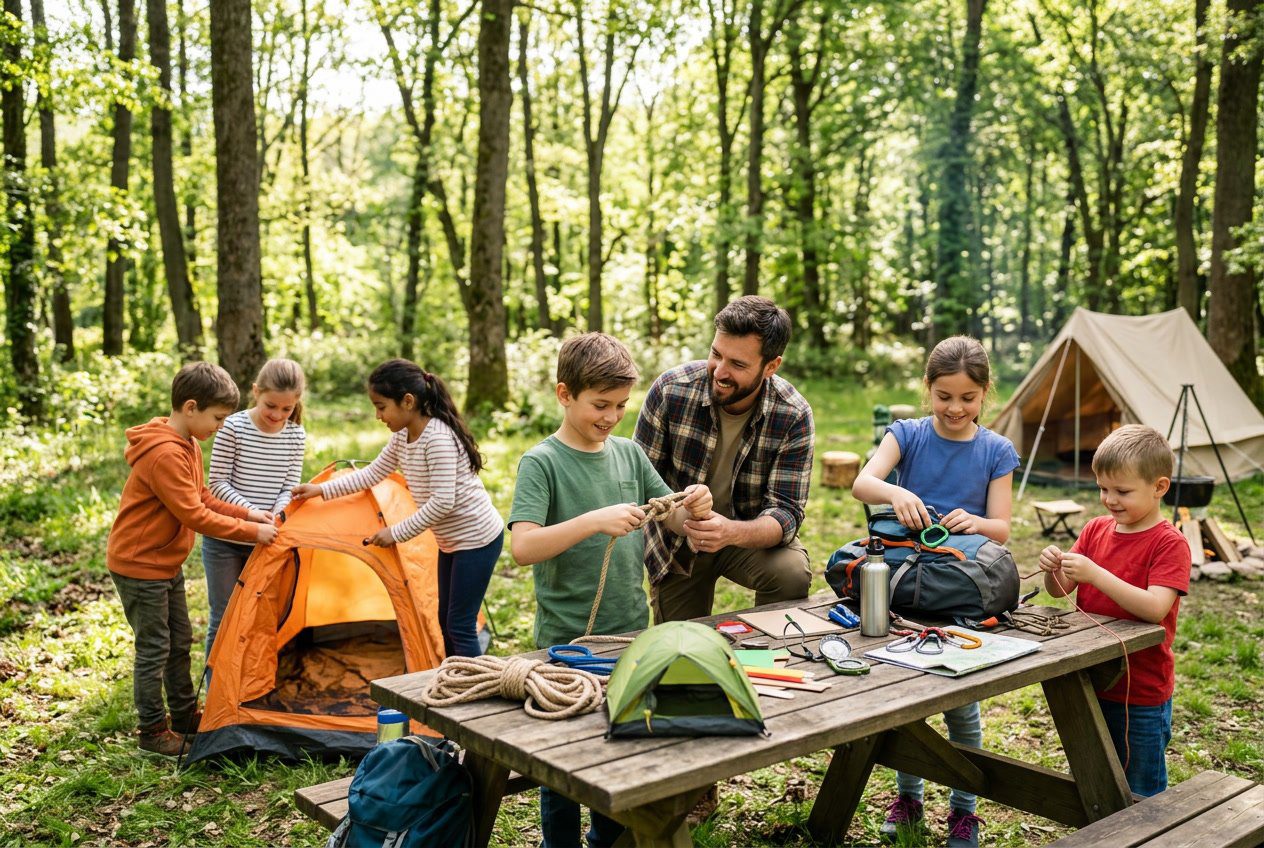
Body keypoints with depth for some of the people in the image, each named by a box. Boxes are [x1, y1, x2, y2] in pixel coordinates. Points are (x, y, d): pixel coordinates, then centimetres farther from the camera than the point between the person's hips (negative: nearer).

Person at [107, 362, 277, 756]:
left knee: (180, 642, 17)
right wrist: (251, 531, -20)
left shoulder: (187, 446, 4)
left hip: (166, 562, 10)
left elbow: (203, 499, 10)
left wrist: (247, 513, -2)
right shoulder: (165, 455, -28)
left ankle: (185, 715, 31)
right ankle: (152, 731, 15)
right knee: (153, 649, 1)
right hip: (139, 565, -10)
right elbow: (195, 516, -27)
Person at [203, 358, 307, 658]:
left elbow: (289, 487, 2)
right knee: (224, 616, 3)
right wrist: (250, 512, -22)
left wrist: (276, 515, -18)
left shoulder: (296, 436, -1)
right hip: (224, 537, -3)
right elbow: (218, 483, -10)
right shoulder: (233, 427, -12)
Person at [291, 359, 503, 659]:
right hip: (450, 541, 10)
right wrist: (322, 490, 12)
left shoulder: (438, 438, -25)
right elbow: (373, 473, 17)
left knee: (460, 626, -6)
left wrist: (397, 533, -21)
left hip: (477, 538, -10)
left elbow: (442, 502, -28)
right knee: (446, 621, 15)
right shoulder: (402, 437, 4)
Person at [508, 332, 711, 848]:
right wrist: (594, 521, -34)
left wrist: (693, 507, -11)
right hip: (566, 642, -5)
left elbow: (672, 520, 11)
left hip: (631, 633, 5)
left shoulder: (628, 453, 5)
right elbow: (523, 547, -23)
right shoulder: (541, 462, -11)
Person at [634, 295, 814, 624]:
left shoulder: (793, 415, -21)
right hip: (676, 544, 1)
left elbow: (786, 512, -24)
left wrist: (732, 532, -45)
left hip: (752, 534, -1)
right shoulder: (670, 390, -21)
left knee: (792, 574, -30)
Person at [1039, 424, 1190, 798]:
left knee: (1140, 797, 10)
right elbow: (1060, 591, 2)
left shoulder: (1169, 543, -15)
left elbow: (1154, 608, -28)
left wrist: (1095, 574, -35)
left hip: (1141, 696, -6)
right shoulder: (1095, 529, 2)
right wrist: (1053, 570, -19)